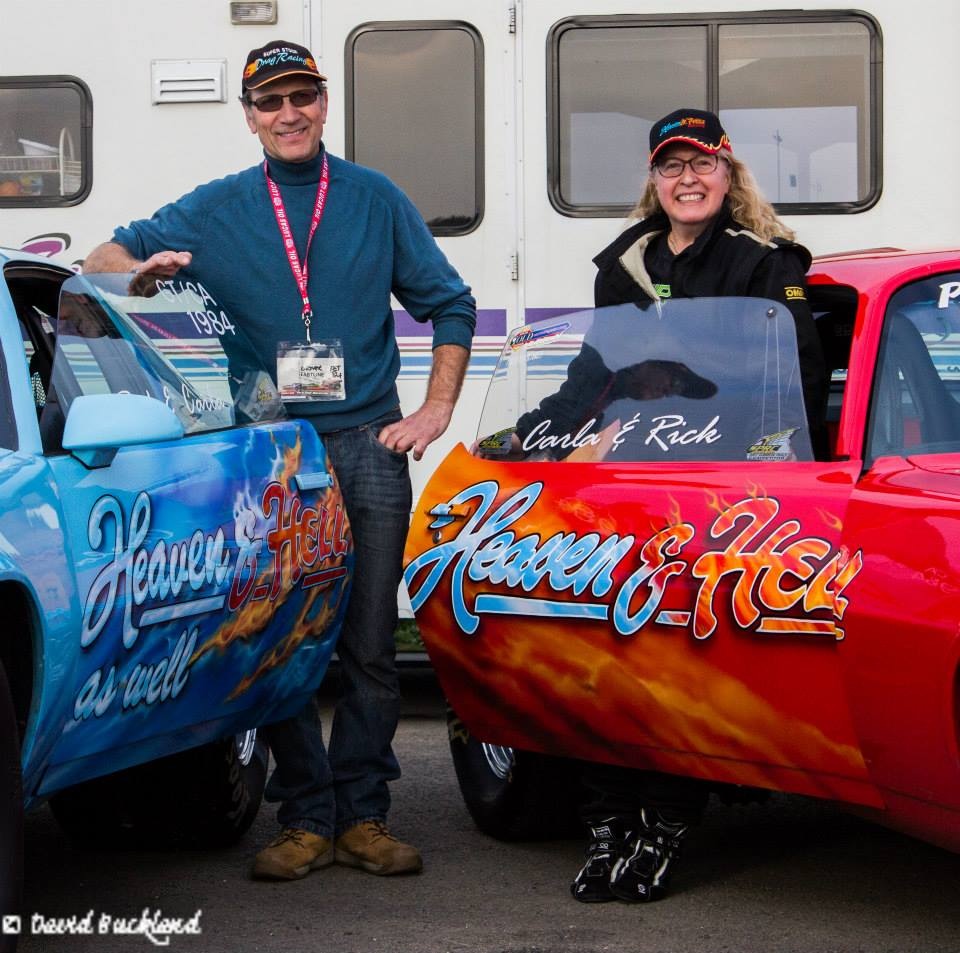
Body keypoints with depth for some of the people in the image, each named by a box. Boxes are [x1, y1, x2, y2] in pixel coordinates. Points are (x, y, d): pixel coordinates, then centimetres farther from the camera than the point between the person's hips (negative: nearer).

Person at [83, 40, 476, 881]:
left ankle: (364, 815, 6)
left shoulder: (376, 200, 11)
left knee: (370, 643, 0)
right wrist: (139, 269, -13)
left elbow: (450, 305, 15)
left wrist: (435, 411, 5)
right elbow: (104, 258, 11)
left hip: (367, 443, 0)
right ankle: (306, 818, 6)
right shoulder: (217, 210, 10)